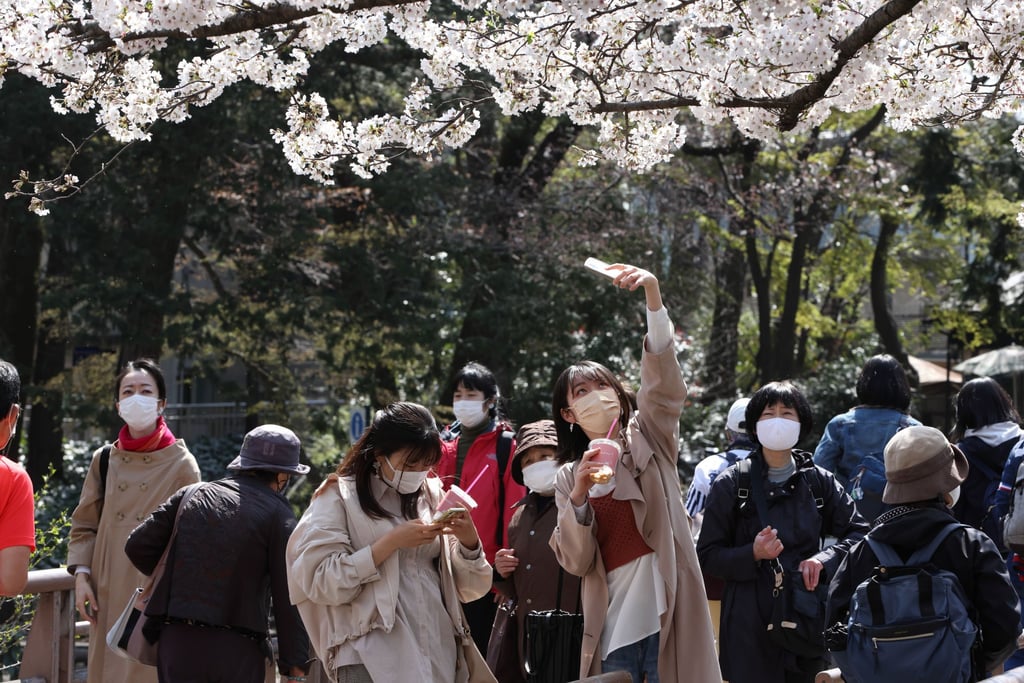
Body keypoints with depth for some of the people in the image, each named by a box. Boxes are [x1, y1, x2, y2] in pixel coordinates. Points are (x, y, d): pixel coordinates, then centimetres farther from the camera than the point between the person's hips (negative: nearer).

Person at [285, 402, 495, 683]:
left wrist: (470, 542, -7)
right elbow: (321, 583, -11)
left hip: (440, 653, 5)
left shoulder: (433, 494, 12)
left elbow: (469, 589, 13)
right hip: (373, 659, -4)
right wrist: (391, 542, -15)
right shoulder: (339, 497, 0)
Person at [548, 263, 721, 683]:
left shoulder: (647, 439, 8)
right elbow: (575, 562, 5)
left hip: (665, 608, -2)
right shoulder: (568, 477, 14)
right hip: (612, 620, 2)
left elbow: (663, 379, -10)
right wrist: (578, 497, -12)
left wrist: (653, 294, -24)